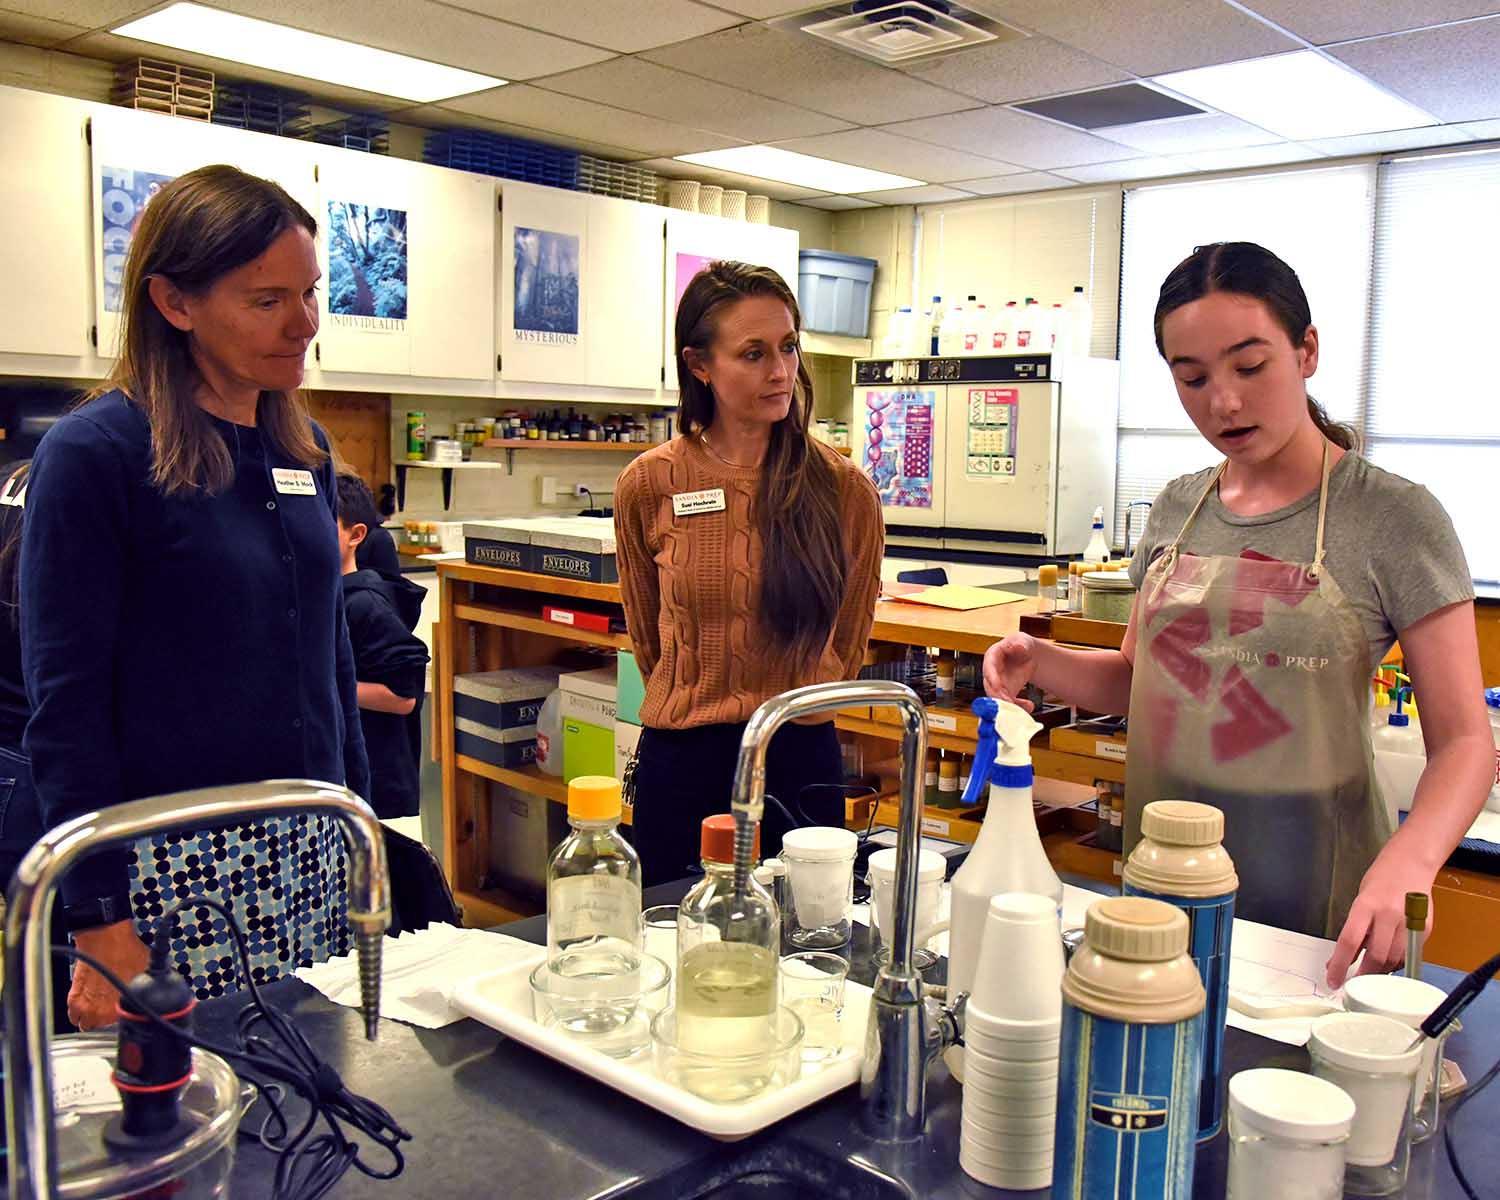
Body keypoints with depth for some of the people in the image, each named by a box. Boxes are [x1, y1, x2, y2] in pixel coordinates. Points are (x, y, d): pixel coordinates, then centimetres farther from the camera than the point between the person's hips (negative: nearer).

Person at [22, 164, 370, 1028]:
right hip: (174, 867, -5)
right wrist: (98, 921, -11)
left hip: (311, 853, 6)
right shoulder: (95, 453, -10)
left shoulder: (304, 448, 8)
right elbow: (66, 706, -10)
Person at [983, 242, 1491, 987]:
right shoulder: (1177, 510, 4)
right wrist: (1042, 662, -7)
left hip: (1315, 907, -4)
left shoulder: (1395, 518, -10)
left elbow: (1463, 739, -12)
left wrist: (1408, 857, -31)